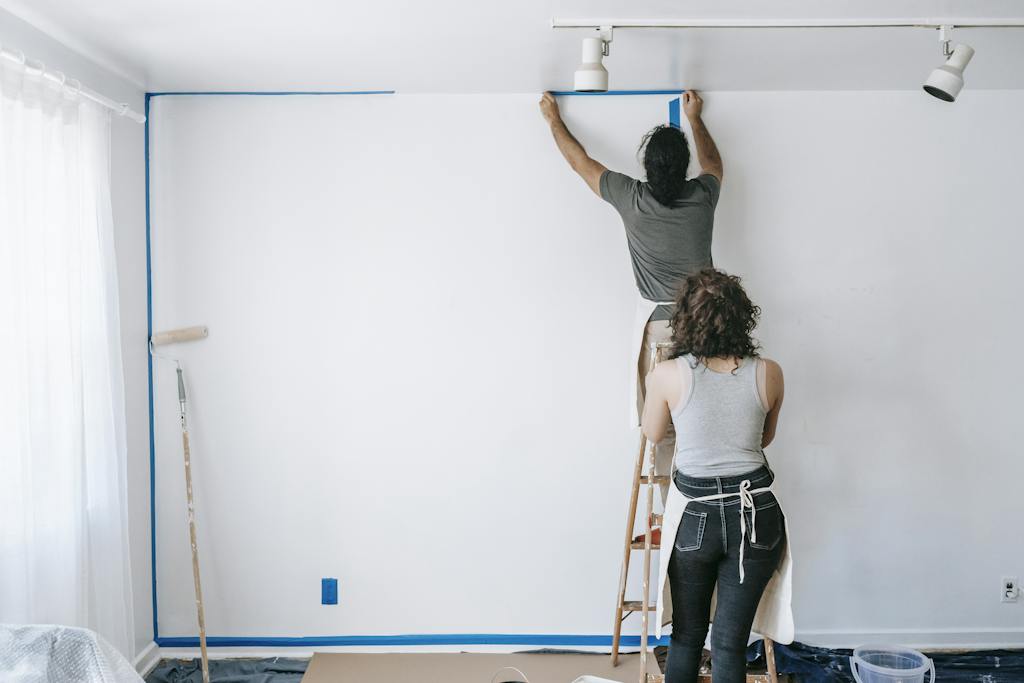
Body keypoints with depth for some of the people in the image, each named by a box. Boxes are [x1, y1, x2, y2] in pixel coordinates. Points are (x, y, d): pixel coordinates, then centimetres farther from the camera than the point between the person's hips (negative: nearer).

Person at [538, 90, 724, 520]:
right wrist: (695, 118, 37)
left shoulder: (632, 199, -10)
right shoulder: (702, 196, -3)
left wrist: (553, 119, 22)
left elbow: (579, 160, 6)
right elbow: (712, 161, 23)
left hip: (659, 326, -2)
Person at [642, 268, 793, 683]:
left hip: (694, 517, -1)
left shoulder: (666, 375, -11)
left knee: (686, 638, 17)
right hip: (755, 514, 1)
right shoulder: (768, 373, -5)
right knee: (730, 644, 9)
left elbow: (653, 434, 9)